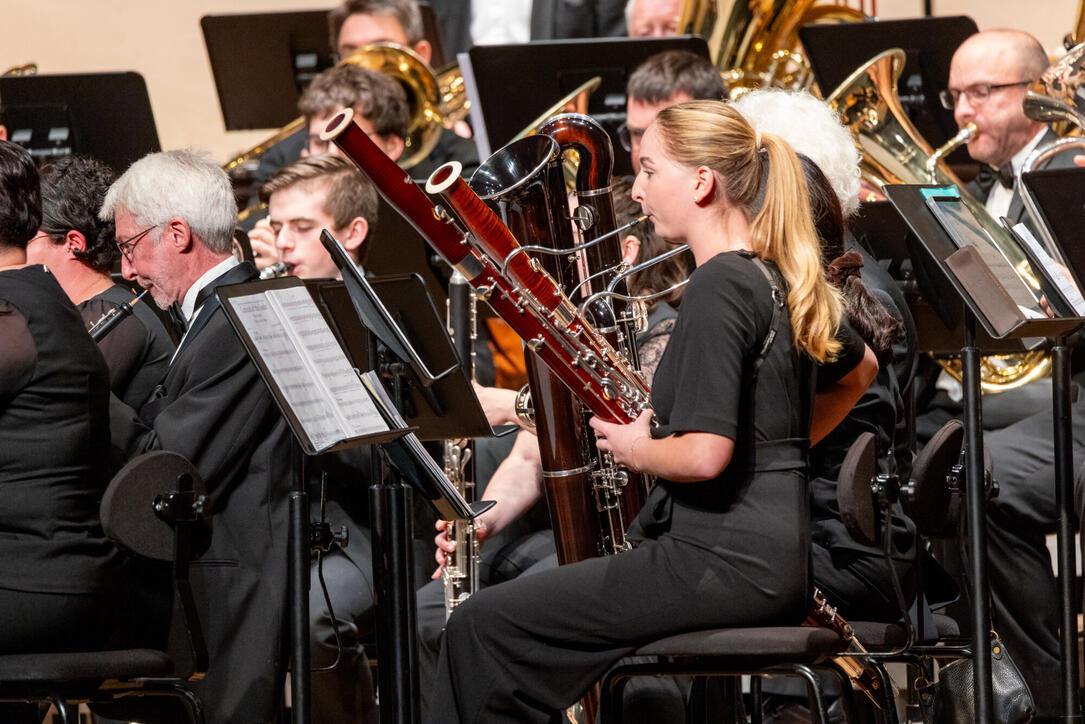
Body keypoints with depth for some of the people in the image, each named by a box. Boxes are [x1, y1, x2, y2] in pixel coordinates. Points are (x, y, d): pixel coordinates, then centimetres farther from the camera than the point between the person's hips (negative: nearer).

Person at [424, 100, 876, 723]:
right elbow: (857, 373, 30)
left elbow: (705, 455, -25)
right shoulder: (776, 278, 11)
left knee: (483, 626, -8)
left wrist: (639, 449, -5)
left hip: (723, 564, -10)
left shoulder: (719, 287, -16)